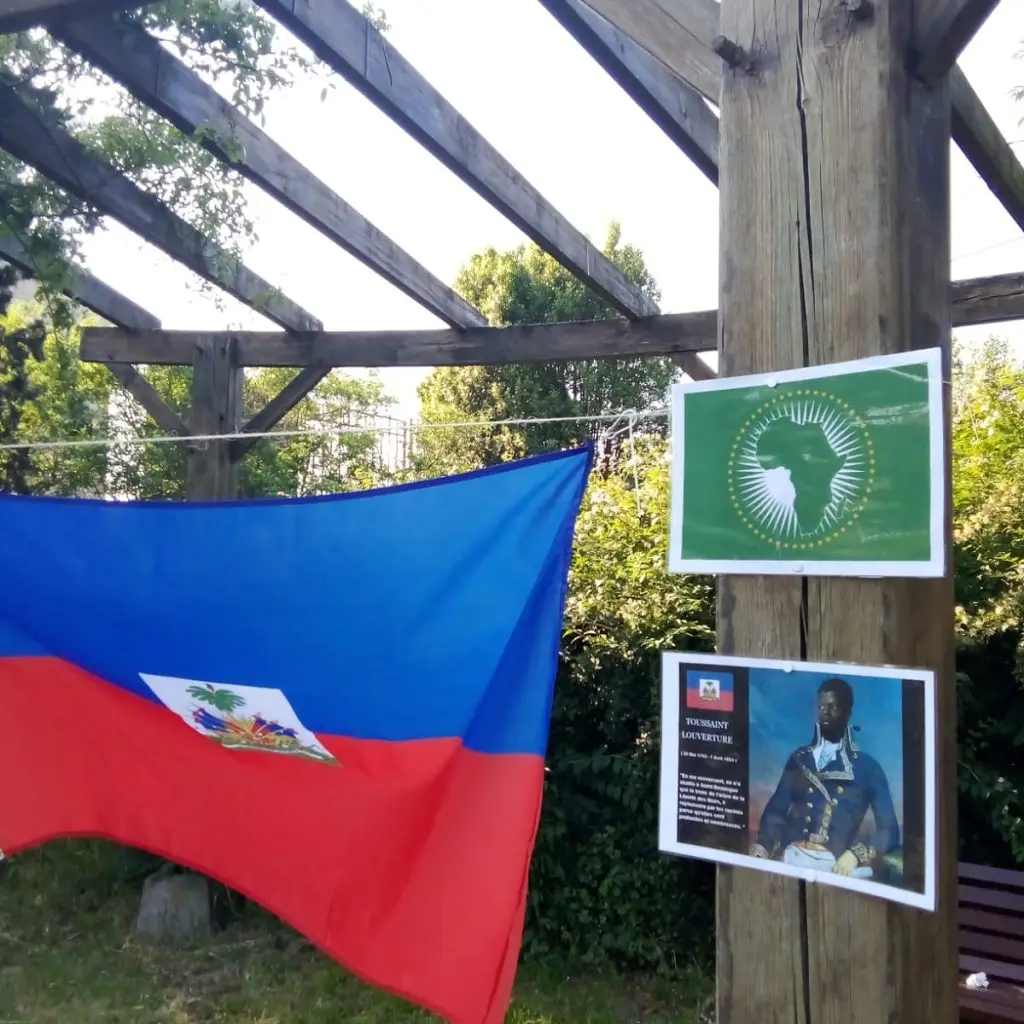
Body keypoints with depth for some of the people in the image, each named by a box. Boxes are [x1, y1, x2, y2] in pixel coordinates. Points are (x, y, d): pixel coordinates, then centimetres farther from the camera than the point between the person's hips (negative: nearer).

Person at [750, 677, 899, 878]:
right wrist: (762, 847, -7)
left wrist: (854, 855, -15)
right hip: (793, 855, 0)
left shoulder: (867, 768, 7)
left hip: (838, 863, 0)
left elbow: (889, 829, 1)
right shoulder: (799, 759, 14)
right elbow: (776, 809, 9)